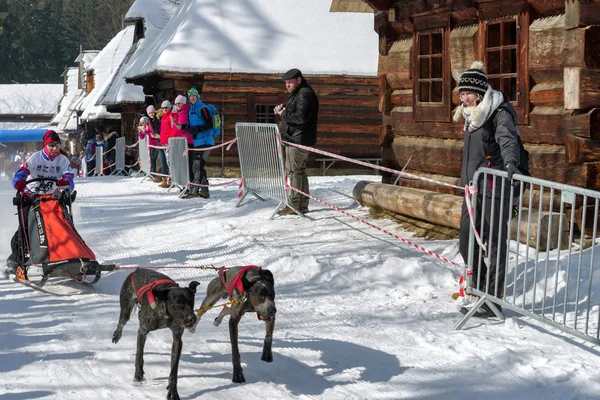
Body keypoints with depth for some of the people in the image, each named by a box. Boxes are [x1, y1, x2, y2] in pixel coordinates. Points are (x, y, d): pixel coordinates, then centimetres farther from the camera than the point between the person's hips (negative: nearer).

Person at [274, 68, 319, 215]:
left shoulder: (305, 94, -14)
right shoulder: (296, 94, 21)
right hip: (294, 139, 11)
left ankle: (295, 205, -10)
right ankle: (303, 205, 18)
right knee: (300, 171, 13)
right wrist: (283, 110, 6)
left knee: (294, 171, -10)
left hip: (299, 140, -11)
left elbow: (300, 117, -24)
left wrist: (283, 113, -13)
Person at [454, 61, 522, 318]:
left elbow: (508, 140, -28)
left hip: (495, 190, -9)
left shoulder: (500, 114, -10)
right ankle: (481, 294, 24)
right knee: (467, 244, 11)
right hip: (473, 189, 9)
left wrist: (511, 163, -47)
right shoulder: (471, 116, 15)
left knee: (496, 244, -2)